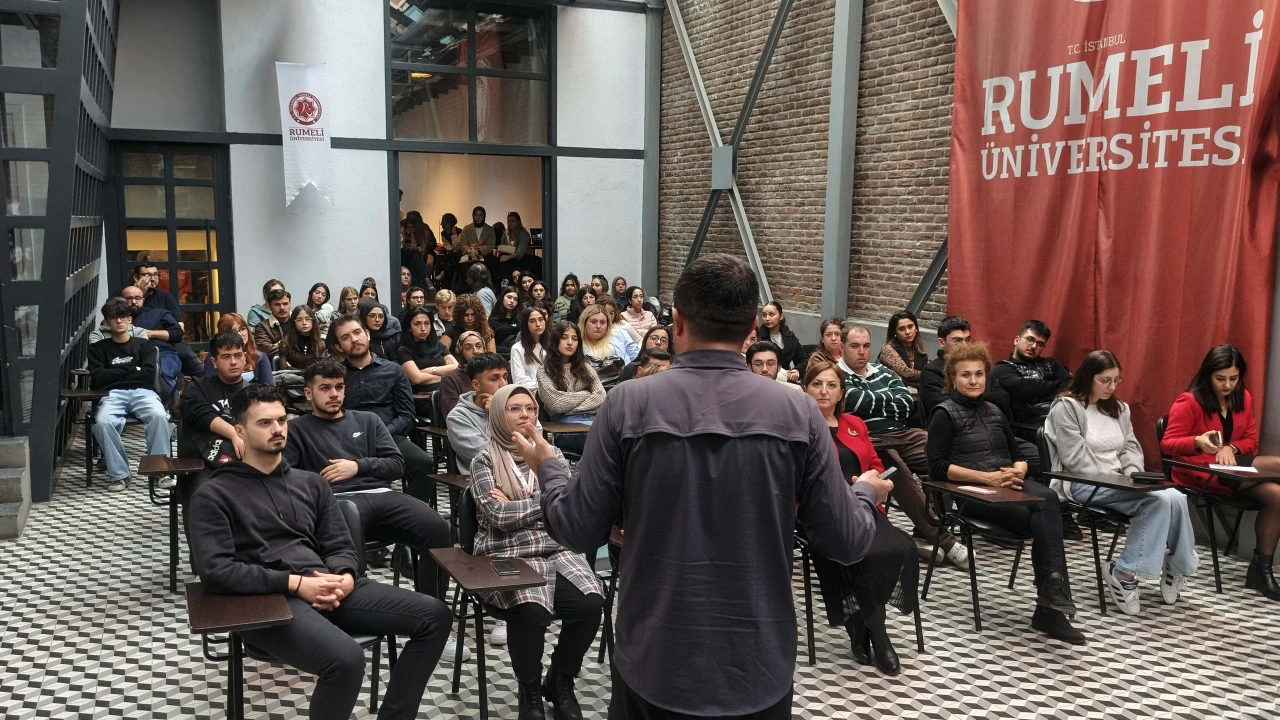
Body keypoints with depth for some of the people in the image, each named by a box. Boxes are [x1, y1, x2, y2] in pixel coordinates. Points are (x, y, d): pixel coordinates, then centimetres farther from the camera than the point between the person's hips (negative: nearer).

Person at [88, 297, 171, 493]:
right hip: (113, 394, 1)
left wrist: (115, 374, 5)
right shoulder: (98, 348, 20)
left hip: (142, 392, 0)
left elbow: (149, 375, 3)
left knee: (159, 416, -35)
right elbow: (97, 379, 4)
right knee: (102, 422, -34)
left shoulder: (144, 344, 19)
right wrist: (131, 370, 3)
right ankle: (119, 473, -22)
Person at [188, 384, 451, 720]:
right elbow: (215, 571, -10)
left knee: (434, 615, -10)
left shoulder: (311, 483, 21)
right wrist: (296, 583, -16)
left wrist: (344, 579, -9)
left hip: (327, 588, 6)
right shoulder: (213, 495, 4)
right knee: (346, 659, -35)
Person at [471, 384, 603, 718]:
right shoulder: (484, 460, 4)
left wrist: (514, 506, -6)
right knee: (530, 610, -33)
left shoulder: (553, 455, 14)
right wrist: (547, 501, -3)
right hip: (508, 555, -3)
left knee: (589, 603, -25)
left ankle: (560, 681, 2)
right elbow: (498, 516, -9)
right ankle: (529, 691, -4)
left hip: (557, 550, 3)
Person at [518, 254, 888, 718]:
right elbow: (847, 544, -4)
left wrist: (548, 467, 14)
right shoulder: (797, 412, -10)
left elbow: (579, 531, -6)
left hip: (656, 665, 0)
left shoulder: (629, 404, -12)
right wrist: (865, 493, 18)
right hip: (759, 668, 1)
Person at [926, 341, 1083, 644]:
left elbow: (1018, 456, 22)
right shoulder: (945, 414, 3)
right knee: (1045, 517, -29)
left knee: (1048, 497, -30)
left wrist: (1017, 472, -3)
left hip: (1007, 487, 5)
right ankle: (1054, 593, -23)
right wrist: (986, 477, -16)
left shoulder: (993, 412, 23)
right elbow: (938, 466, -7)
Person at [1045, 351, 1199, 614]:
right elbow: (1076, 459, -12)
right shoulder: (1066, 407, -6)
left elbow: (1131, 448, 16)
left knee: (1175, 497, -23)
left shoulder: (1118, 408, 18)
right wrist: (1113, 479, -16)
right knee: (1160, 500, -28)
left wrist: (1132, 474, -5)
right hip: (1083, 485, -7)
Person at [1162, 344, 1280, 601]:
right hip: (1198, 473, -6)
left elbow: (1251, 441, 13)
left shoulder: (1243, 399, 10)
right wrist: (1198, 443, -31)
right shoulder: (1189, 402, -10)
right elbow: (1167, 445, -11)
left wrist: (1230, 448, -10)